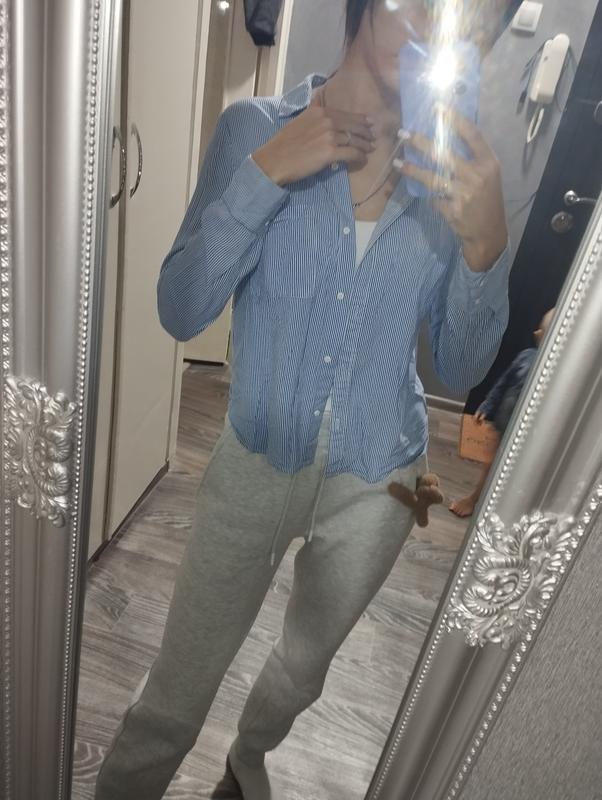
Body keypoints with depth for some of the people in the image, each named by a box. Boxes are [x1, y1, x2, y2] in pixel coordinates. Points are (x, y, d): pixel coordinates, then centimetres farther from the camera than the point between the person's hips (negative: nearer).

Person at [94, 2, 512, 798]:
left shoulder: (456, 170, -6)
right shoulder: (257, 128, -10)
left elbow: (461, 368, -6)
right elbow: (180, 312, -14)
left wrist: (487, 246, -23)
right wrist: (264, 175, -24)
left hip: (377, 484, 3)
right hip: (256, 465, -2)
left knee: (304, 667, 26)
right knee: (176, 694, 9)